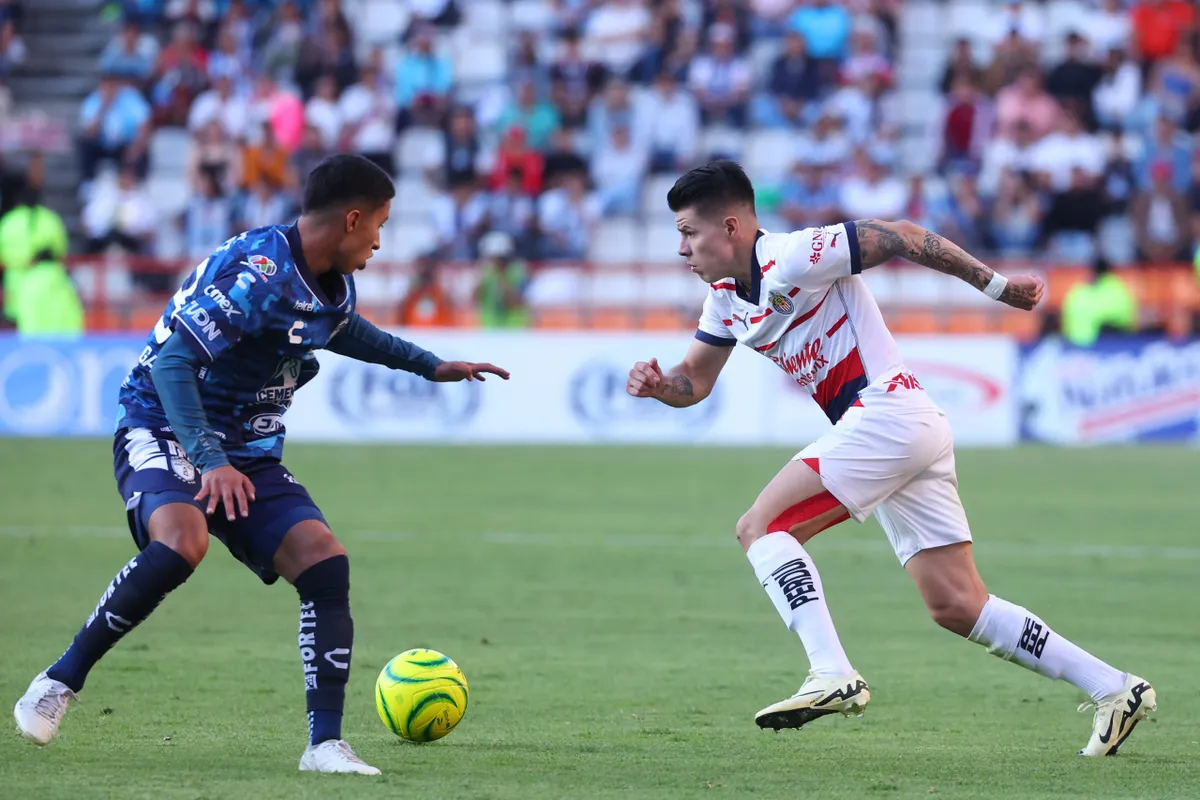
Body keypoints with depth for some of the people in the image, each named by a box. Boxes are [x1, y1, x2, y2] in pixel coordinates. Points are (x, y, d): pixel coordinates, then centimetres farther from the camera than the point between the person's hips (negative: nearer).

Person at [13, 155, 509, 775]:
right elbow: (174, 360, -29)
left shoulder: (332, 287, 7)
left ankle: (325, 743, -10)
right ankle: (59, 682, -21)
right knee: (183, 542, -36)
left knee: (325, 562, -13)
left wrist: (429, 366, 36)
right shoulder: (256, 272, -23)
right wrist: (210, 461, -38)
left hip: (248, 455, 8)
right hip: (161, 433, -8)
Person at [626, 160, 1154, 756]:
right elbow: (694, 381, 22)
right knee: (957, 608, 6)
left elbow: (900, 238, -11)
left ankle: (832, 676, -25)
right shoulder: (726, 296, 15)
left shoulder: (791, 259, -12)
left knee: (760, 528, -15)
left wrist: (995, 286, -8)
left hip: (887, 410, -9)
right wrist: (658, 384, -2)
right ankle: (1114, 689, 7)